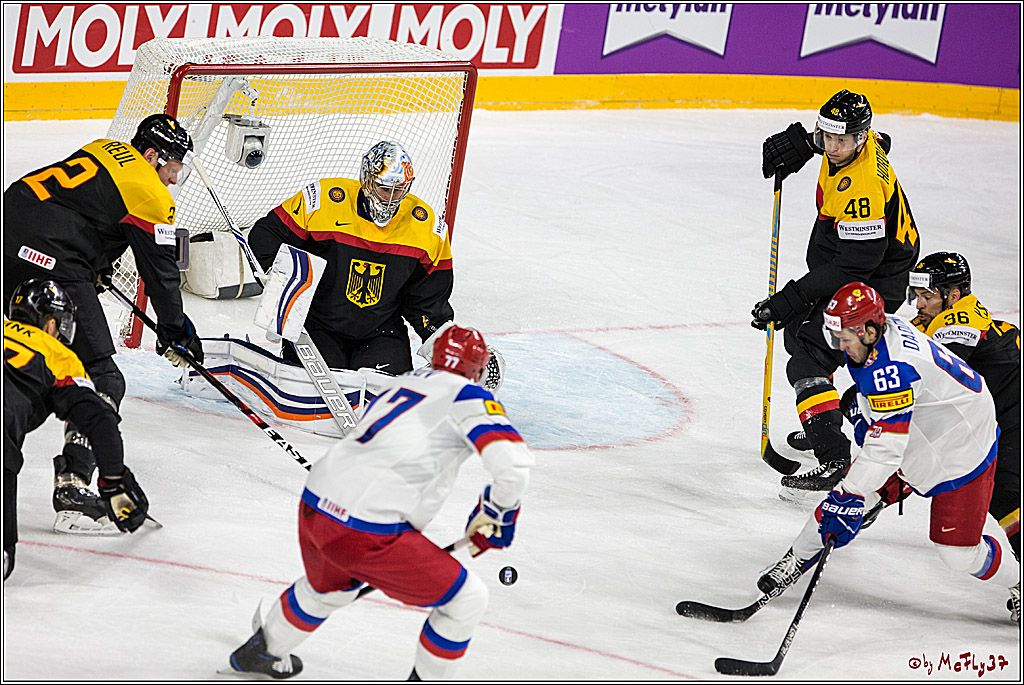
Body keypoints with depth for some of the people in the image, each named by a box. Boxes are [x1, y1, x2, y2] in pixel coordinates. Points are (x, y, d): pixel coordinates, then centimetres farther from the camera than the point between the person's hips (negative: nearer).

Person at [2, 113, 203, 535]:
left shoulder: (104, 152, 21)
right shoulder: (151, 197, -1)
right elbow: (160, 273, 4)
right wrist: (175, 335, 16)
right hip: (52, 267, -9)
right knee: (103, 379, -5)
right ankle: (71, 488, -15)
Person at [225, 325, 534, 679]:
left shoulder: (400, 384, 20)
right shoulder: (469, 396, -3)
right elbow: (512, 463, -18)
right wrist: (495, 513, 3)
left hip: (314, 503, 8)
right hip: (365, 533, -8)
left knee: (330, 587, 40)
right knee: (466, 600, 7)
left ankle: (259, 652, 60)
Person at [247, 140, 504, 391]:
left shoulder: (426, 225, -5)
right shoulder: (325, 200, -15)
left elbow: (428, 299, 3)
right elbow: (266, 235, -7)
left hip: (381, 331, 2)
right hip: (318, 322, -2)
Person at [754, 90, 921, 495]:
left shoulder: (864, 187, -36)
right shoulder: (862, 144, -8)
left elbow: (852, 265, -34)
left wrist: (789, 301, -34)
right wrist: (801, 142, 10)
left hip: (872, 284, -11)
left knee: (809, 364, -18)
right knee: (798, 331, 29)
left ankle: (835, 462, -23)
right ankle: (820, 428, 44)